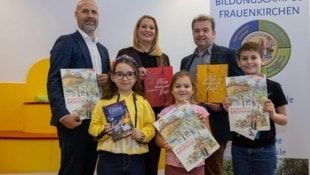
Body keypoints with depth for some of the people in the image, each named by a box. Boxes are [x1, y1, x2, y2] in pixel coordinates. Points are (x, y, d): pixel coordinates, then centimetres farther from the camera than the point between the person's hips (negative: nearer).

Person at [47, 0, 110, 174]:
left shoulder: (103, 49, 19)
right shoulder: (66, 42, -4)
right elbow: (54, 81, -12)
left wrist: (108, 79, -2)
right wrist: (63, 114, -25)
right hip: (74, 118, -7)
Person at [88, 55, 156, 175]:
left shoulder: (142, 102, 4)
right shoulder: (104, 102, 2)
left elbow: (150, 127, 4)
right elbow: (93, 126, 3)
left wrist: (142, 135, -15)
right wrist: (103, 131, -16)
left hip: (135, 159, 1)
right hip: (109, 158, -1)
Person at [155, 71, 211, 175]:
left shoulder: (201, 111, -2)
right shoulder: (165, 113, -3)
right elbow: (158, 137, 3)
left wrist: (203, 124, -14)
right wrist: (164, 144, -18)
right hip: (174, 165, 0)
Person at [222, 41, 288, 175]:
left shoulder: (273, 87, -5)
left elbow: (285, 119, 1)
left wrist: (272, 114, -18)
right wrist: (227, 110, -11)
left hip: (264, 149, -2)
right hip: (239, 149, 2)